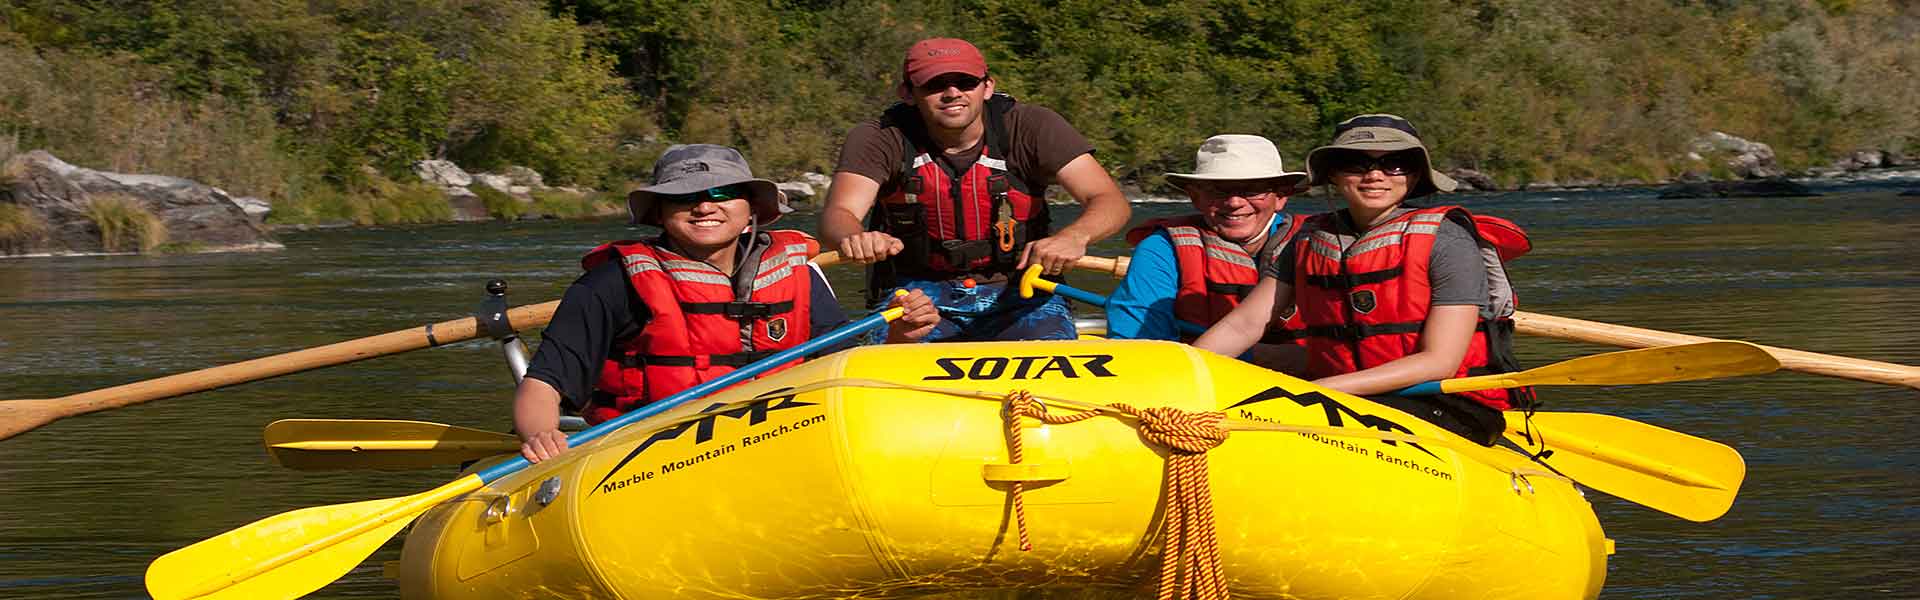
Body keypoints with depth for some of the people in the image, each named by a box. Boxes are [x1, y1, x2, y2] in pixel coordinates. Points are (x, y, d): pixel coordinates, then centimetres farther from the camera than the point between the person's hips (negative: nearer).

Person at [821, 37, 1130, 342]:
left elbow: (1112, 202, -17)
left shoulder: (1030, 127, -10)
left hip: (1015, 295, 0)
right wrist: (853, 238, -50)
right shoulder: (880, 140, -9)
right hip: (920, 293, 0)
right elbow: (838, 213, -23)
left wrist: (1074, 236, -42)